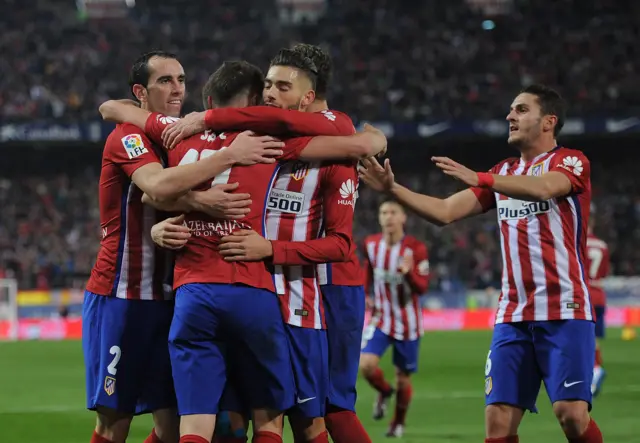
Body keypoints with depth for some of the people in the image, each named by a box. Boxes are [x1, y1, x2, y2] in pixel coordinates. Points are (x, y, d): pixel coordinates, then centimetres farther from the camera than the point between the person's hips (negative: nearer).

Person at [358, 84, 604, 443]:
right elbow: (444, 212, 14)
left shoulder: (570, 161, -2)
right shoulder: (505, 173, 18)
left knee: (572, 413, -18)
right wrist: (392, 189, 1)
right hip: (513, 315, 6)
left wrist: (479, 179, -34)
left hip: (564, 312, -6)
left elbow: (543, 188, -25)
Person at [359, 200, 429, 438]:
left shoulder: (415, 249, -15)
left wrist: (408, 272, -36)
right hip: (381, 318, 2)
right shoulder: (371, 244, -4)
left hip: (407, 323, -2)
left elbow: (422, 287, -17)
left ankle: (398, 423, 32)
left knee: (403, 377, 7)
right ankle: (384, 392, 15)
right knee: (366, 364, -19)